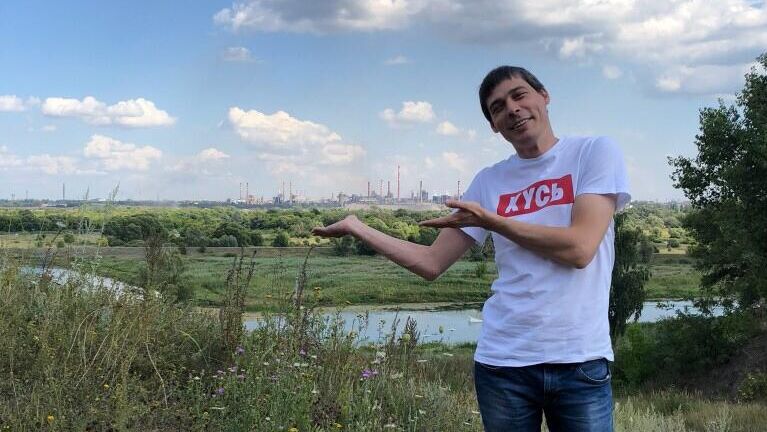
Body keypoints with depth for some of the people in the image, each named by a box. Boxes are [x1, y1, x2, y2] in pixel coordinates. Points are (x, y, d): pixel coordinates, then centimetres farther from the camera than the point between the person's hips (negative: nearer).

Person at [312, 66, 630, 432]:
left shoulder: (595, 152, -1)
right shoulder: (490, 181, 8)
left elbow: (579, 248, -13)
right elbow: (432, 264, 10)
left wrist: (489, 220, -8)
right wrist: (357, 228, 5)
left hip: (579, 360, -3)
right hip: (502, 361, 3)